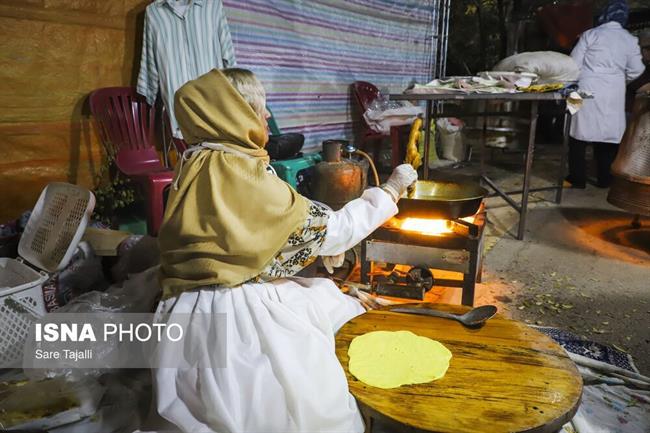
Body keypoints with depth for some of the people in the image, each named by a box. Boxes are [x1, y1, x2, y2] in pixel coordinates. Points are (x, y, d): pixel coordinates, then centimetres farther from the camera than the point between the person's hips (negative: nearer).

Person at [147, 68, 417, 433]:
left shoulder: (203, 164, 7)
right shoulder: (236, 170, -19)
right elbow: (326, 231, -13)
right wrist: (390, 192, 0)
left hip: (218, 300, 8)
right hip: (230, 315, -8)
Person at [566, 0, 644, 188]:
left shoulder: (591, 34, -3)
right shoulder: (630, 40, 5)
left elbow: (574, 63, -4)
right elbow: (635, 70, 7)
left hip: (587, 91, -2)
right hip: (613, 95, 3)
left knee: (581, 132, 4)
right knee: (609, 134, 11)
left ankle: (578, 178, 5)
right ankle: (605, 179, 16)